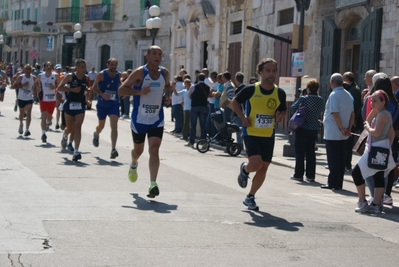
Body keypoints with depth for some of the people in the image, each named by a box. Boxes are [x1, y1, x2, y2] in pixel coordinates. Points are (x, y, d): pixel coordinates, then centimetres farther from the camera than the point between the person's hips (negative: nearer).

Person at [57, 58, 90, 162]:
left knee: (78, 127, -11)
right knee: (70, 128, 12)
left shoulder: (86, 78, 2)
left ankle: (76, 151, -14)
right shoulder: (70, 76, -8)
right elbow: (59, 88, -9)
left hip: (80, 106, 2)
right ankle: (65, 136, 49)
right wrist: (72, 89, -20)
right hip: (70, 104, -2)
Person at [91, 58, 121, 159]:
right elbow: (94, 87, -8)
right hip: (102, 104, -1)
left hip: (114, 104, 1)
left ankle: (113, 149, -21)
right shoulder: (102, 74, -9)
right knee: (101, 125, 16)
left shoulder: (118, 75, 1)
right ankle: (96, 135, 53)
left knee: (114, 126, -15)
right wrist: (102, 94, -23)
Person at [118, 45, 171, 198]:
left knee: (154, 150, -13)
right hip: (139, 119, -2)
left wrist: (168, 96, 4)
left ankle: (153, 184, -19)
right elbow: (121, 90, -12)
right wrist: (139, 91, -25)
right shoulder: (140, 72, -11)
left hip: (157, 120, 2)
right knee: (138, 150, 16)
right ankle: (134, 165, 51)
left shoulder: (164, 73, 3)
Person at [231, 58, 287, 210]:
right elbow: (235, 102, 5)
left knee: (263, 168, 6)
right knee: (255, 163, -20)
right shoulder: (251, 90, -10)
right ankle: (244, 170, 18)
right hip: (251, 133, -4)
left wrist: (280, 115, -9)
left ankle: (250, 197, 24)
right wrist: (243, 117, -8)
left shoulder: (280, 93, -1)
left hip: (268, 136, 4)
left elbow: (283, 110, 14)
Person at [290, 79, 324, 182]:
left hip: (302, 128, -4)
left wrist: (299, 98, 7)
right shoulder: (321, 100, -1)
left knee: (300, 152, 3)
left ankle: (299, 175, 3)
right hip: (314, 129, 4)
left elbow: (293, 108, -7)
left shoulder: (303, 99, -14)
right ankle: (311, 175, 11)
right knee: (311, 152, 11)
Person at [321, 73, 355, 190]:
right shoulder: (348, 95, 10)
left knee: (333, 159, -2)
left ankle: (333, 183, 0)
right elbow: (352, 114, 10)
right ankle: (338, 183, 13)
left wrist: (342, 129, -12)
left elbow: (335, 114, -18)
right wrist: (349, 128, 6)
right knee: (341, 159, 10)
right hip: (344, 135, 7)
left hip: (332, 133, -7)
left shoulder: (334, 95, -13)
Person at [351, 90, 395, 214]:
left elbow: (376, 132, -24)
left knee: (356, 172, -6)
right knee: (378, 177, 8)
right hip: (382, 151, 10)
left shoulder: (382, 115, -16)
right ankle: (376, 205, 8)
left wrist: (367, 127, -7)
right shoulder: (386, 114, 15)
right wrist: (387, 146, 22)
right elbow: (392, 133, 21)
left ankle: (362, 202, -2)